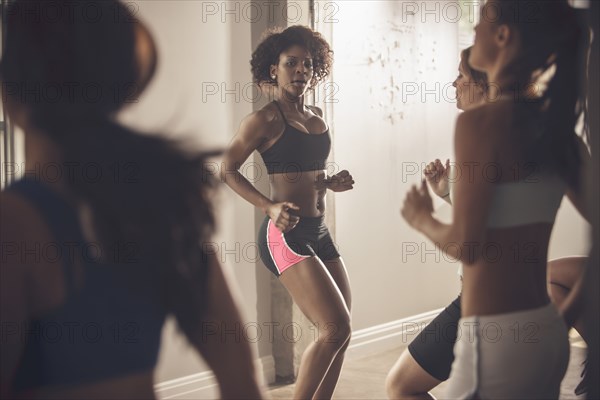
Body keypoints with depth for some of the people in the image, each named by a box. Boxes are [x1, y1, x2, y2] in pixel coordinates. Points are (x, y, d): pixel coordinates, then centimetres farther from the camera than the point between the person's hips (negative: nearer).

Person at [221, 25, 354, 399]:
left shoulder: (317, 116, 14)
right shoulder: (266, 119, -7)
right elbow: (228, 169, -5)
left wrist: (331, 182, 6)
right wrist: (269, 206, -18)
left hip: (319, 233, 8)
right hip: (286, 235, -8)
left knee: (339, 333, 8)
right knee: (335, 328, -15)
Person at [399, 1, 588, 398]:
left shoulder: (481, 120, -15)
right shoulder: (554, 124, 6)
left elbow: (464, 245, -16)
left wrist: (422, 219, 3)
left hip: (498, 337, -7)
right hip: (549, 331, 8)